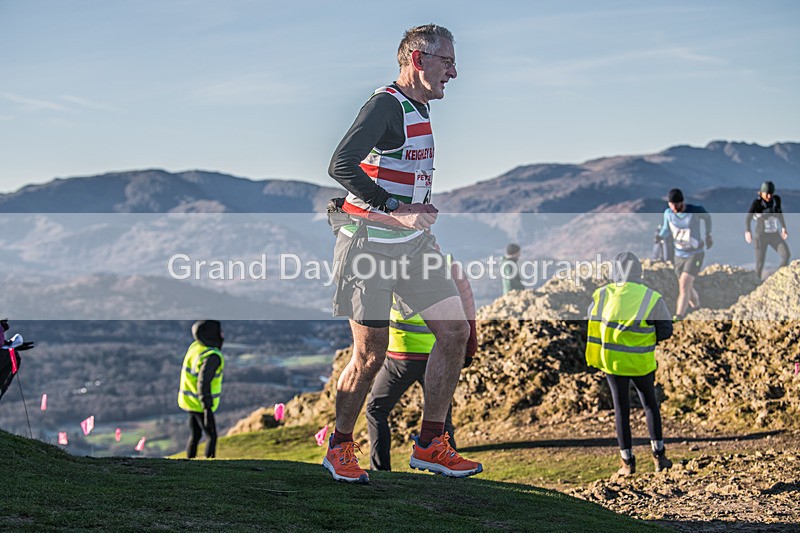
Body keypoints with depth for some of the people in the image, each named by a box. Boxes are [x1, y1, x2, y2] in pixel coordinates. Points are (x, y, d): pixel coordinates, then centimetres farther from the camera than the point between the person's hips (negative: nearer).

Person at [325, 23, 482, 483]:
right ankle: (339, 449, 17)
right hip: (371, 247, -9)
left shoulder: (421, 109, 14)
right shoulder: (386, 105, -16)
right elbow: (341, 165, -28)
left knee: (455, 331, 1)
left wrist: (421, 209, 15)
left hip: (414, 244, 9)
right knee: (371, 357, -3)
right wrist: (396, 211, -27)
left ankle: (431, 445, 12)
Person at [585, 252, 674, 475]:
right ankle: (658, 455, 21)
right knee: (650, 404, 19)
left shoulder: (601, 295, -7)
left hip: (611, 360, 1)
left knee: (621, 408, 11)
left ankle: (627, 461, 14)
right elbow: (665, 331, -5)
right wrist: (645, 336, 8)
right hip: (641, 363, -1)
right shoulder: (652, 298, -12)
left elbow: (592, 326, 1)